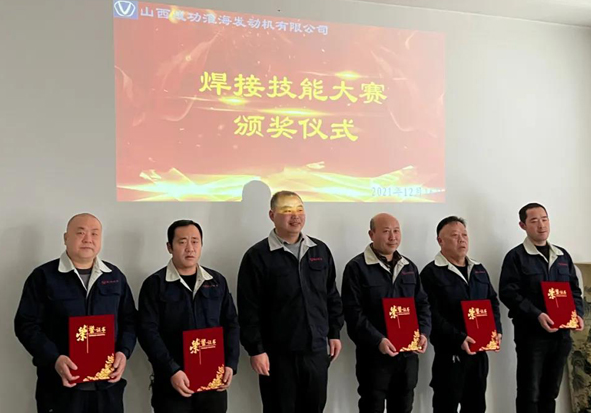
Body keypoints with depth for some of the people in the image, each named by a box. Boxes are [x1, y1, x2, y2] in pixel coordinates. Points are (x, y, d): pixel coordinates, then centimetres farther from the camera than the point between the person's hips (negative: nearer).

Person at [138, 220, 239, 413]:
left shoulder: (217, 281, 9)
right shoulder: (155, 284, -3)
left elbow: (231, 324, 10)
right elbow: (148, 331, -9)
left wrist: (230, 364, -2)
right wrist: (172, 371, -17)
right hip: (172, 385, -3)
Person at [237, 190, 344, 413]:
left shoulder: (320, 250, 7)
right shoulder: (257, 256, -8)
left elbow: (332, 297, 14)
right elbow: (249, 310, -10)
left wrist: (334, 333, 11)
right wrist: (256, 350, -12)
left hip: (317, 351, 4)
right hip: (278, 354, -4)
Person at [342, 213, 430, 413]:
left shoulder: (409, 267, 13)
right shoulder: (357, 267, -8)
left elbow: (422, 304, 14)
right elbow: (353, 312, -15)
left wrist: (423, 333, -3)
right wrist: (377, 341, -23)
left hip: (408, 353, 6)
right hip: (374, 354, -6)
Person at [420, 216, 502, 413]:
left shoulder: (479, 270, 14)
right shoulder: (431, 273, -10)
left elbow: (492, 302, 18)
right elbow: (432, 316, -17)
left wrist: (496, 330, 2)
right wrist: (459, 339, -23)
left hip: (479, 350, 6)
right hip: (450, 352, -6)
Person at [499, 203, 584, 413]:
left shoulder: (562, 255, 14)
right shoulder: (516, 256, -5)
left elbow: (574, 289, 18)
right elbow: (508, 293, -13)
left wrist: (577, 313, -1)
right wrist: (537, 315, -23)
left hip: (561, 333, 6)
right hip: (531, 333, -5)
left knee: (551, 390, 14)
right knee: (529, 392, 0)